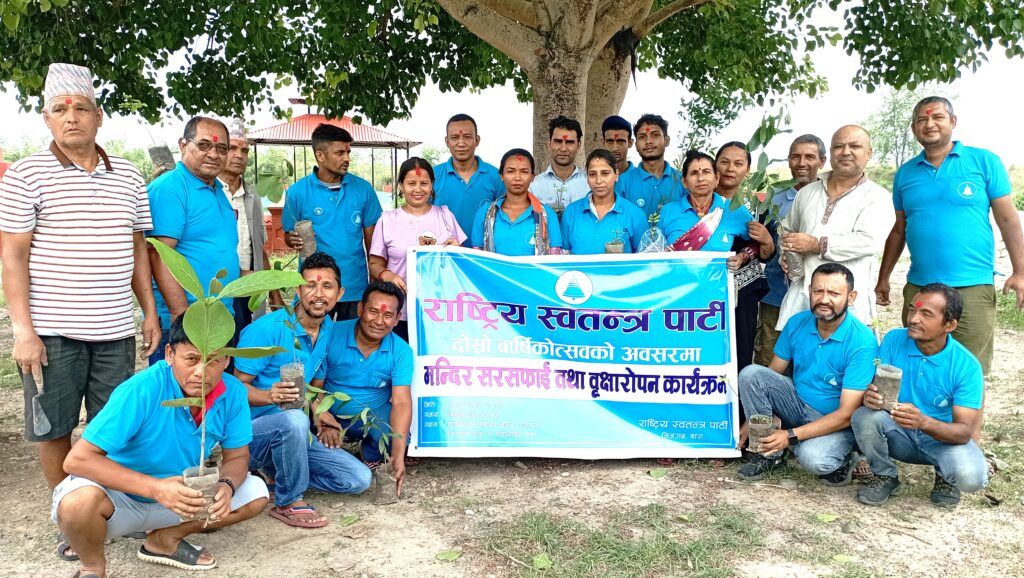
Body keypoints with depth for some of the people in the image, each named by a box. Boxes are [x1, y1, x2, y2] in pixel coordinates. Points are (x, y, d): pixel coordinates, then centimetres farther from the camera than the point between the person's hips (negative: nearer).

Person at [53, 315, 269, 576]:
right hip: (120, 496, -4)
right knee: (79, 501, -36)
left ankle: (165, 540, 8)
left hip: (179, 494, 5)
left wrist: (226, 485, -28)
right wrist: (155, 488, -40)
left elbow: (237, 456, -4)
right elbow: (78, 459, -31)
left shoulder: (233, 393, -16)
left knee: (256, 494, -10)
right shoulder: (140, 391, -30)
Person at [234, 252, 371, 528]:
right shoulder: (266, 329, -18)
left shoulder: (328, 328, 4)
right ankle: (288, 502, -17)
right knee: (294, 420, -40)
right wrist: (270, 396, -35)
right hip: (252, 431, -7)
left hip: (293, 433, 7)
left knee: (359, 479, -4)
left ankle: (277, 471, 9)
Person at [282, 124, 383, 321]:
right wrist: (295, 240, -18)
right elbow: (288, 236, 5)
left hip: (356, 288, 2)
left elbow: (371, 239, 5)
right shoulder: (297, 192, -3)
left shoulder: (363, 189, 0)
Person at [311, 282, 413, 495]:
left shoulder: (401, 351, -14)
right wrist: (324, 422, -32)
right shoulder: (332, 335, -17)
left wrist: (397, 456, -34)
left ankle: (372, 456, 8)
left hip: (375, 415, 0)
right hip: (331, 415, 0)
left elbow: (401, 402, -22)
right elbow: (315, 386, -12)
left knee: (398, 438, -29)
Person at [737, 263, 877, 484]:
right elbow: (772, 375, 3)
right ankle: (769, 454, -5)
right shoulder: (797, 324, -7)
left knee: (813, 459, -36)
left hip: (836, 423, -5)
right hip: (798, 405, 5)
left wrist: (791, 436, -30)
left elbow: (846, 414, -23)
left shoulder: (862, 343, -22)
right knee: (750, 373, -19)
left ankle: (840, 460, 2)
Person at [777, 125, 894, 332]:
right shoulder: (807, 192, 17)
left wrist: (817, 244, -12)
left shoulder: (877, 197, 1)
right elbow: (787, 230, 26)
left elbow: (869, 242, -13)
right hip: (801, 295, 4)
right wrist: (787, 254, 4)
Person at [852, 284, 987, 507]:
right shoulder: (894, 340, -12)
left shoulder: (967, 366, -17)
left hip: (943, 439, -1)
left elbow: (964, 432, -21)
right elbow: (875, 388, -12)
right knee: (864, 416, -30)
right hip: (898, 434, 2)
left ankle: (944, 477, 7)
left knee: (971, 476, -32)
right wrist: (871, 397, -39)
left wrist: (924, 422, -42)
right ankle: (885, 476, -2)